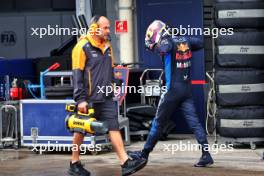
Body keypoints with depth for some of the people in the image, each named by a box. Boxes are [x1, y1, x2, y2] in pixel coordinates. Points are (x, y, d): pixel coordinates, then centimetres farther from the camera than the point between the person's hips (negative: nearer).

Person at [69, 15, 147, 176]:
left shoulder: (107, 46, 12)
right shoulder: (83, 47, -11)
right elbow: (77, 75, -14)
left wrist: (111, 89, 20)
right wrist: (80, 99, -18)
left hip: (106, 98, 6)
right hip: (88, 99, -6)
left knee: (114, 128, -3)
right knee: (81, 131, 6)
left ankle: (126, 163, -9)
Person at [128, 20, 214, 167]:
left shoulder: (168, 42, -10)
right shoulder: (185, 40, 10)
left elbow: (161, 49, -33)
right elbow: (200, 43, 27)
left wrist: (151, 44, -13)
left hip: (173, 89, -6)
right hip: (187, 89, 6)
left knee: (159, 122, 6)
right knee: (194, 122, -1)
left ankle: (144, 153, 17)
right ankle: (206, 155, -10)